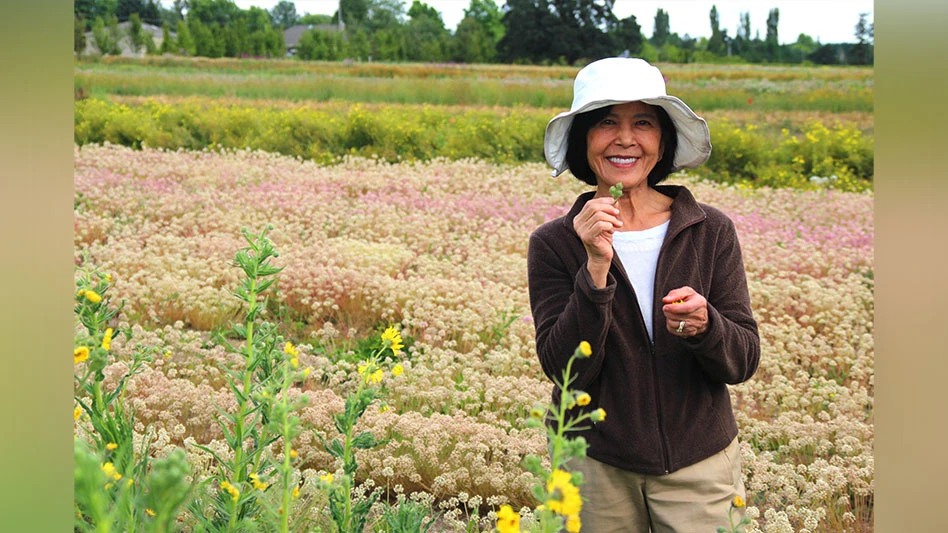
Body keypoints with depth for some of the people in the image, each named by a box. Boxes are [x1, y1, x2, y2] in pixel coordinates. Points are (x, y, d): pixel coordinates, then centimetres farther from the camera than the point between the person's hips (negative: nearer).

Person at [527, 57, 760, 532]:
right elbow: (563, 369, -13)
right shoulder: (554, 243, -6)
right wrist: (596, 267, -23)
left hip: (700, 464, 1)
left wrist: (704, 324, -24)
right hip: (595, 468, 0)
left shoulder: (712, 231, -4)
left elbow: (743, 364, -4)